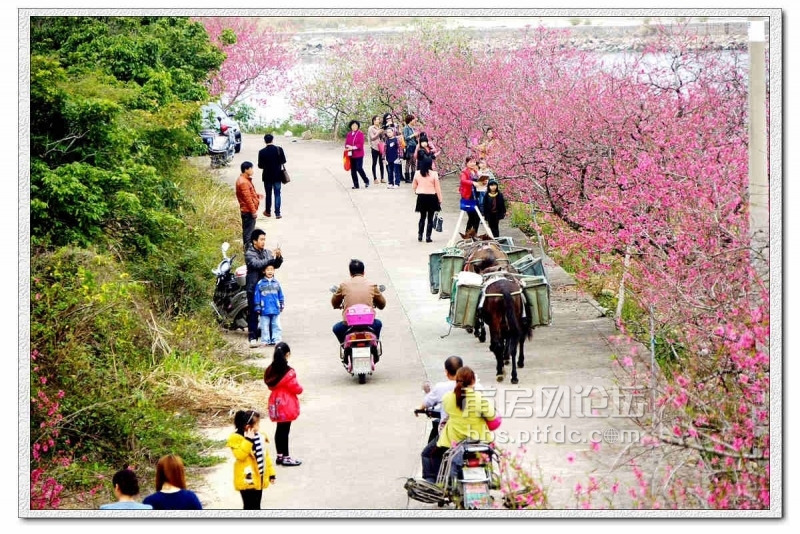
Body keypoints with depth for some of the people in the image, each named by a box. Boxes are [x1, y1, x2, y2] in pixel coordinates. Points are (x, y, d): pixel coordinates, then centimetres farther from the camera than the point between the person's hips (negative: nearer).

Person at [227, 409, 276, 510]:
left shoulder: (259, 437, 9)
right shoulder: (236, 438, -15)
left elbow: (265, 455, 14)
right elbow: (240, 455, -27)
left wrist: (271, 473, 14)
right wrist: (248, 441, -30)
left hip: (258, 478, 8)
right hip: (247, 479, -7)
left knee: (256, 506, 17)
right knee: (250, 507, -6)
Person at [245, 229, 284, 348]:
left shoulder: (267, 252, 10)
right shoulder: (249, 254, -4)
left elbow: (276, 265, 7)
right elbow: (257, 264, -20)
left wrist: (278, 257, -12)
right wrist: (271, 257, -23)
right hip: (254, 288, -5)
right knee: (253, 314, -2)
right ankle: (252, 337, -1)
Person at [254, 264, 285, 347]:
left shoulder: (276, 283, 6)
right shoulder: (260, 283, -2)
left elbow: (280, 295, 13)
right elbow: (257, 296, 0)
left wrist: (281, 305, 12)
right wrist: (258, 307, -2)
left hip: (275, 309, 2)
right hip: (265, 309, -2)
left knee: (276, 326, 4)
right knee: (265, 326, 4)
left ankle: (276, 340, 9)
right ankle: (265, 341, 10)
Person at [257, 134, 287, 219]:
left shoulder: (262, 152, -12)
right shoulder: (279, 149, -11)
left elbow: (260, 166, -8)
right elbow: (283, 161, -4)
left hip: (267, 176, 0)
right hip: (277, 175, 0)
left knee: (268, 194, 14)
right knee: (277, 194, 5)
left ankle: (268, 211, 25)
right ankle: (277, 213, 2)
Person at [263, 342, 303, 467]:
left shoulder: (270, 370, 2)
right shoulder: (288, 372, -20)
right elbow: (296, 388, -14)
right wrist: (300, 388, 5)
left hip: (276, 404, 7)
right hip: (286, 405, -7)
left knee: (279, 429, 15)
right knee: (284, 430, -3)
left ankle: (280, 456, 21)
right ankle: (286, 458, 2)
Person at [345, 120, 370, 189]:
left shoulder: (360, 134, -6)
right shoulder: (349, 134, 10)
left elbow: (361, 144, -13)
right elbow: (346, 143, 10)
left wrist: (353, 147, -19)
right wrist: (348, 147, -12)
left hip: (358, 154, -5)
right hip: (351, 154, 5)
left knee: (359, 168, -9)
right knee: (353, 170, 5)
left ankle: (366, 181, 13)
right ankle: (356, 185, 12)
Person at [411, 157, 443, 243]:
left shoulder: (417, 173, -3)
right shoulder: (434, 174, -14)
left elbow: (414, 186, 7)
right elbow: (437, 188, -11)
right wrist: (440, 200, -4)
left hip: (421, 197, 3)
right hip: (431, 197, -3)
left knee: (422, 217, 17)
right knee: (430, 218, 5)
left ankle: (420, 235, 16)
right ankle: (428, 237, 4)